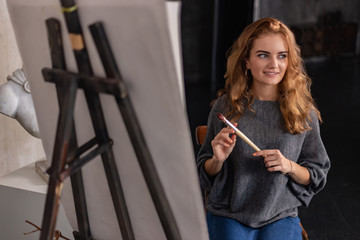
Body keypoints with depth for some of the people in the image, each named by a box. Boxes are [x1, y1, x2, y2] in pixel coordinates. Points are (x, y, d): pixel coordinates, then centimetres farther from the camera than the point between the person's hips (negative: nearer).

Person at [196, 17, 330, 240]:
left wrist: (290, 167, -13)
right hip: (228, 215, -1)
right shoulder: (225, 107, -2)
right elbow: (206, 173, 7)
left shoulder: (303, 112, -1)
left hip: (281, 216, 1)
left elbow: (317, 176, 7)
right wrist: (218, 160, -15)